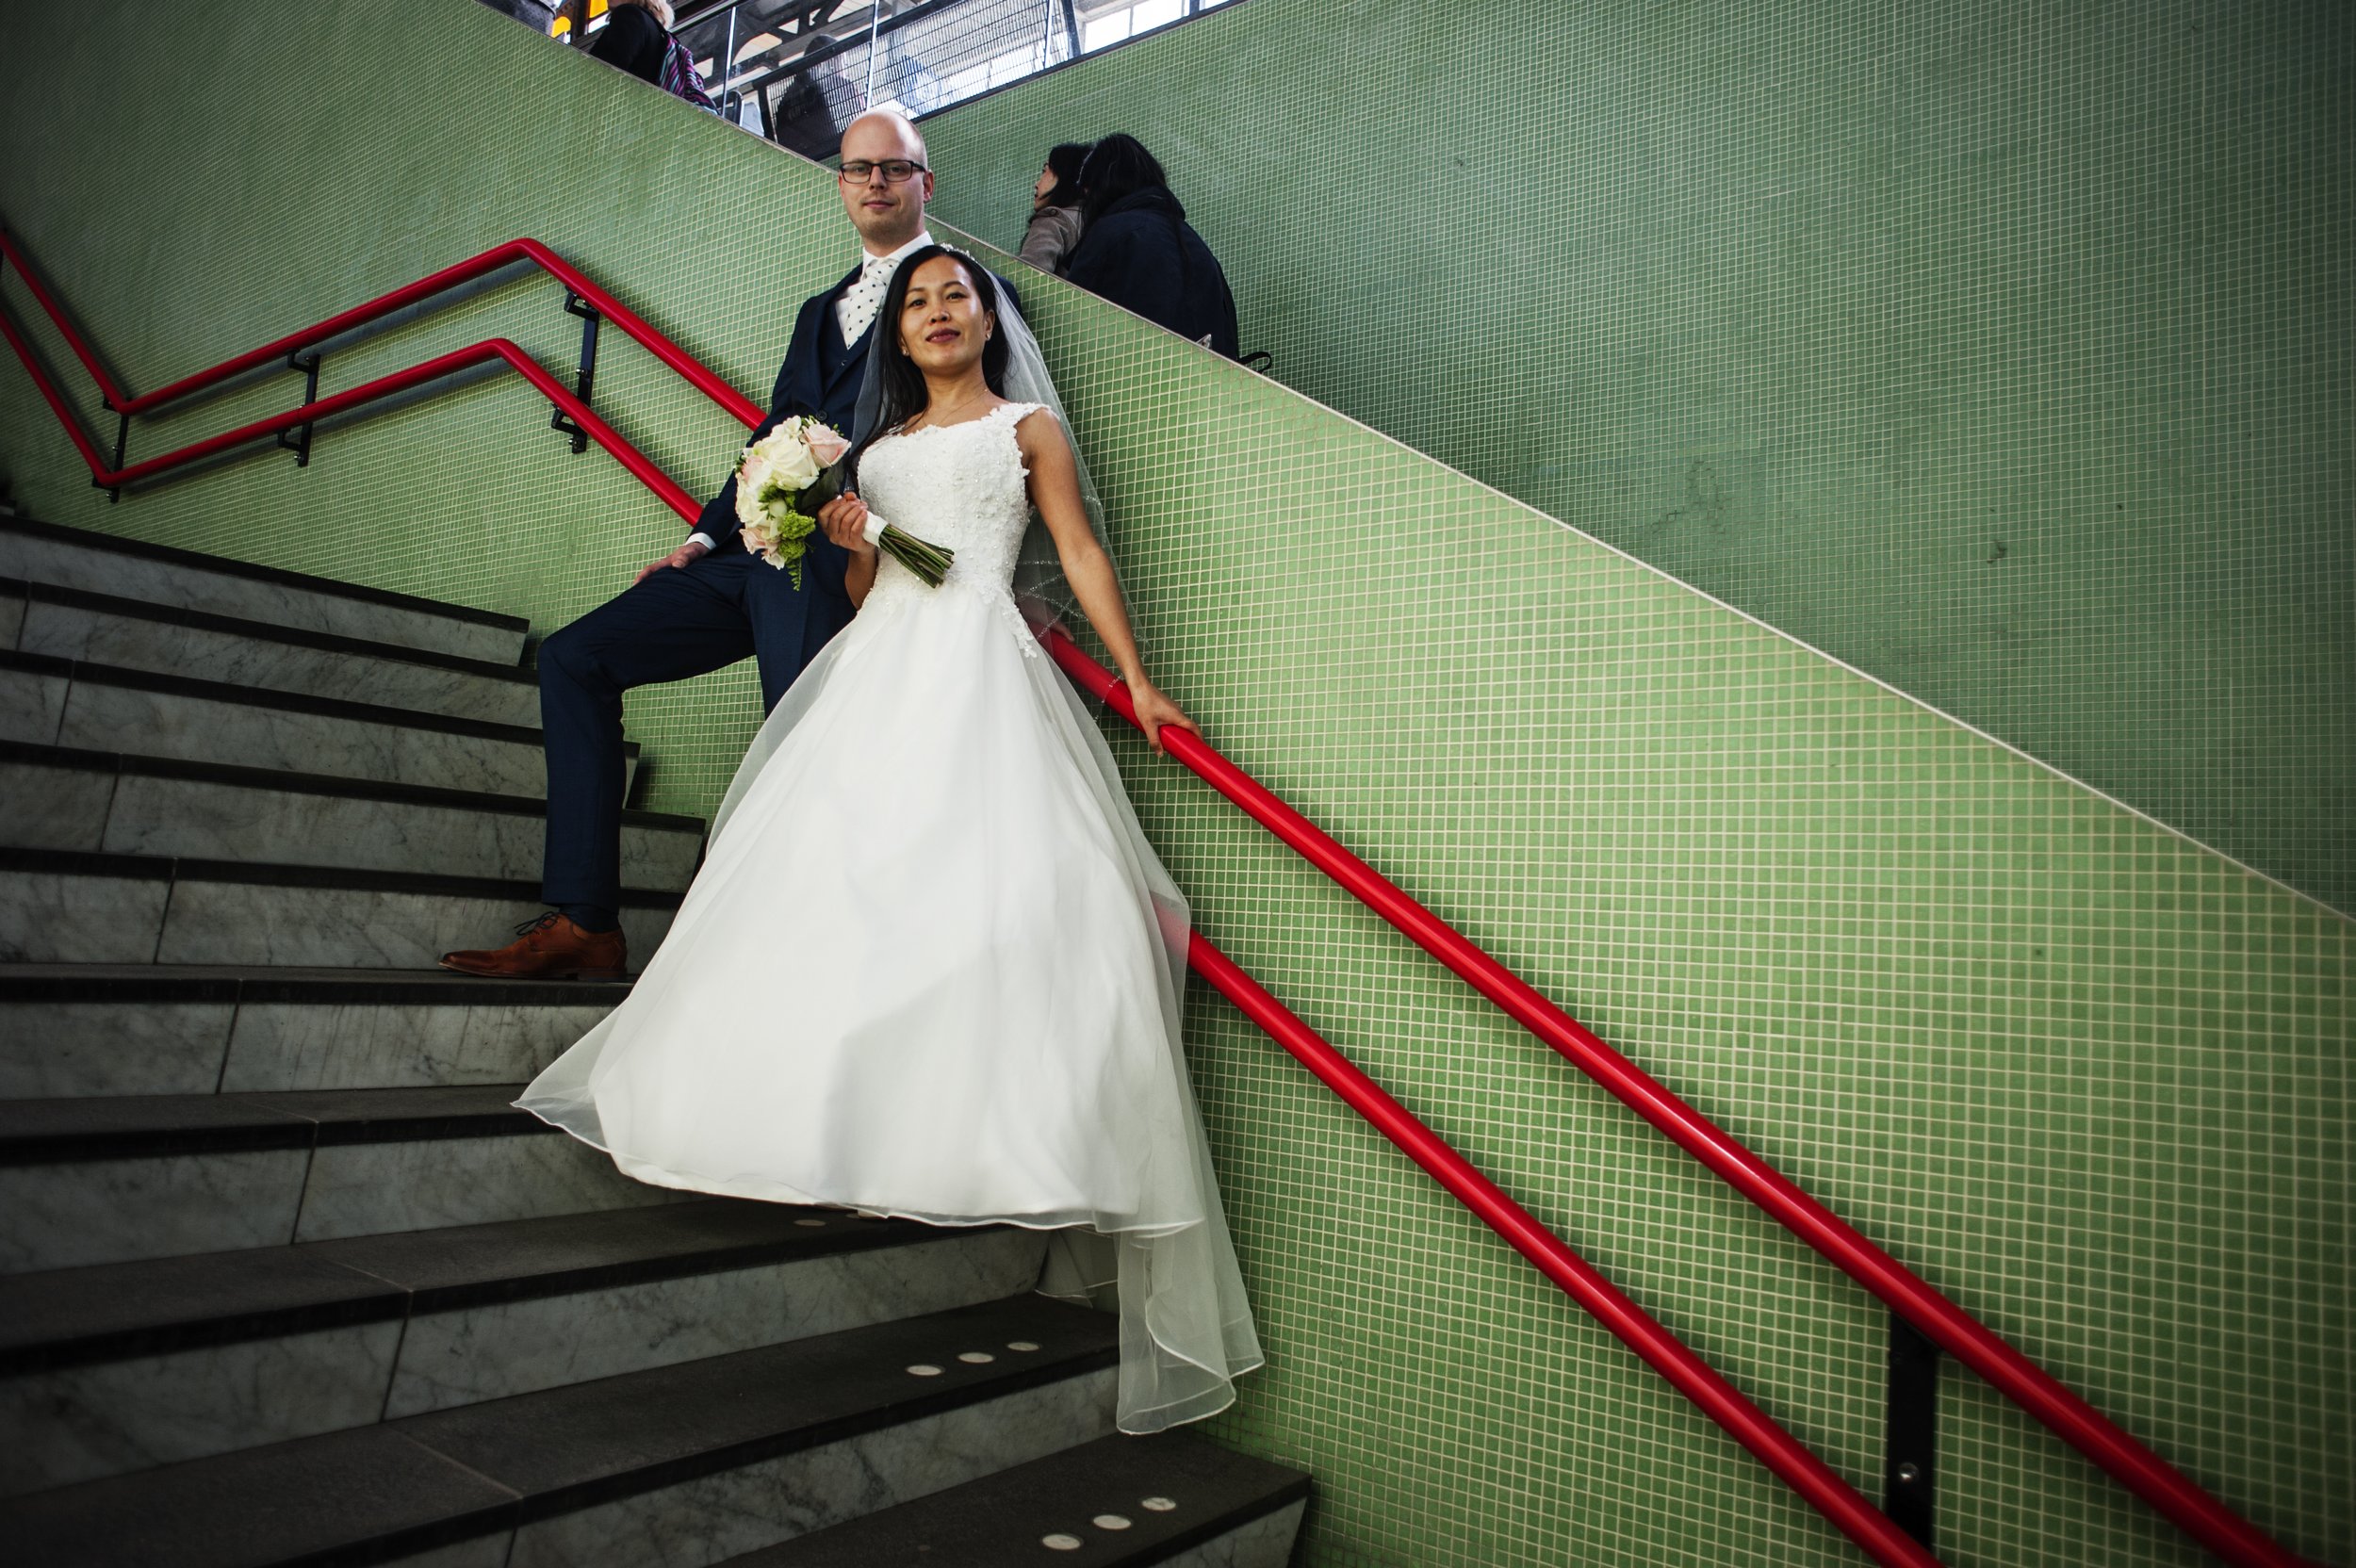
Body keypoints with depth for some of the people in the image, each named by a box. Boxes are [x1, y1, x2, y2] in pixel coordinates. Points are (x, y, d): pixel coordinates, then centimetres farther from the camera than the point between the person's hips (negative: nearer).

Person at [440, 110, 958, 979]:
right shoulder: (821, 308, 30)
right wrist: (706, 536, 14)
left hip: (836, 564, -8)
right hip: (755, 551, 8)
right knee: (573, 657, 1)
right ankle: (583, 922, 0)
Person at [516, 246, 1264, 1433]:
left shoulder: (1027, 425, 14)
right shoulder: (877, 447, 25)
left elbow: (1080, 554, 6)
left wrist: (1135, 679, -2)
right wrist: (850, 545, 0)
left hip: (981, 668, -5)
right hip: (878, 670, 5)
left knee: (998, 881, -19)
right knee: (838, 876, -7)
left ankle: (977, 1134, -18)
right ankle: (840, 1130, -2)